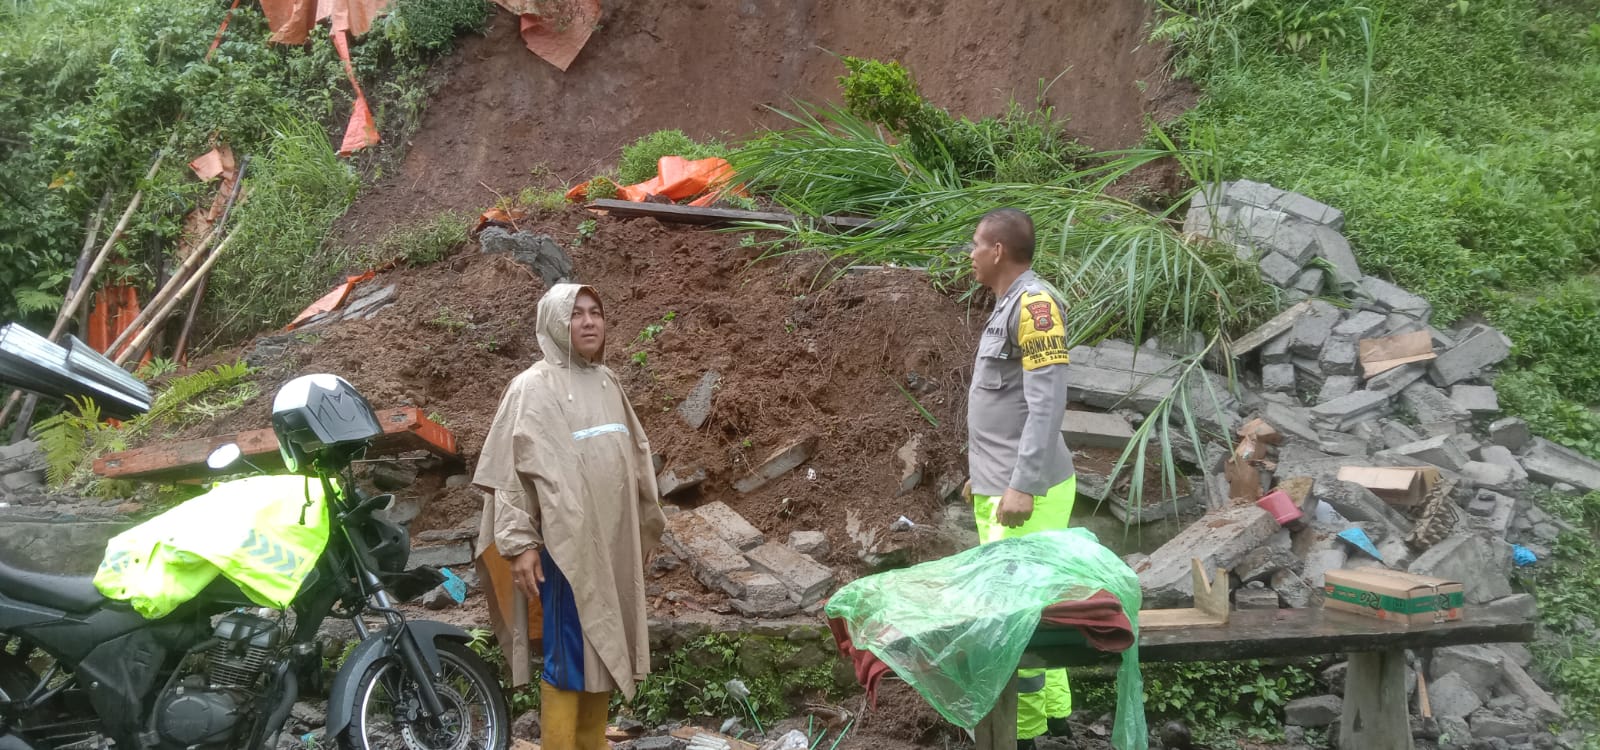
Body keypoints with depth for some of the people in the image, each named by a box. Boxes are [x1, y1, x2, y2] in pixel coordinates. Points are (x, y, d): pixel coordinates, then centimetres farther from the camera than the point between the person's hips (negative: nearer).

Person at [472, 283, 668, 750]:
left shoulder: (607, 382, 12)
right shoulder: (534, 387, -8)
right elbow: (512, 469, -12)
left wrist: (647, 524, 23)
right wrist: (519, 543, -19)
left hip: (613, 542, 7)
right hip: (566, 544, -7)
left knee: (604, 651, 12)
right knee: (569, 656, -5)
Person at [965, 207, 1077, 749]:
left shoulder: (1034, 303, -16)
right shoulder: (1008, 305, 14)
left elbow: (1047, 404, -22)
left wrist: (1021, 486, -25)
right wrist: (984, 470, 25)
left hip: (1025, 493, -10)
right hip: (1002, 487, 10)